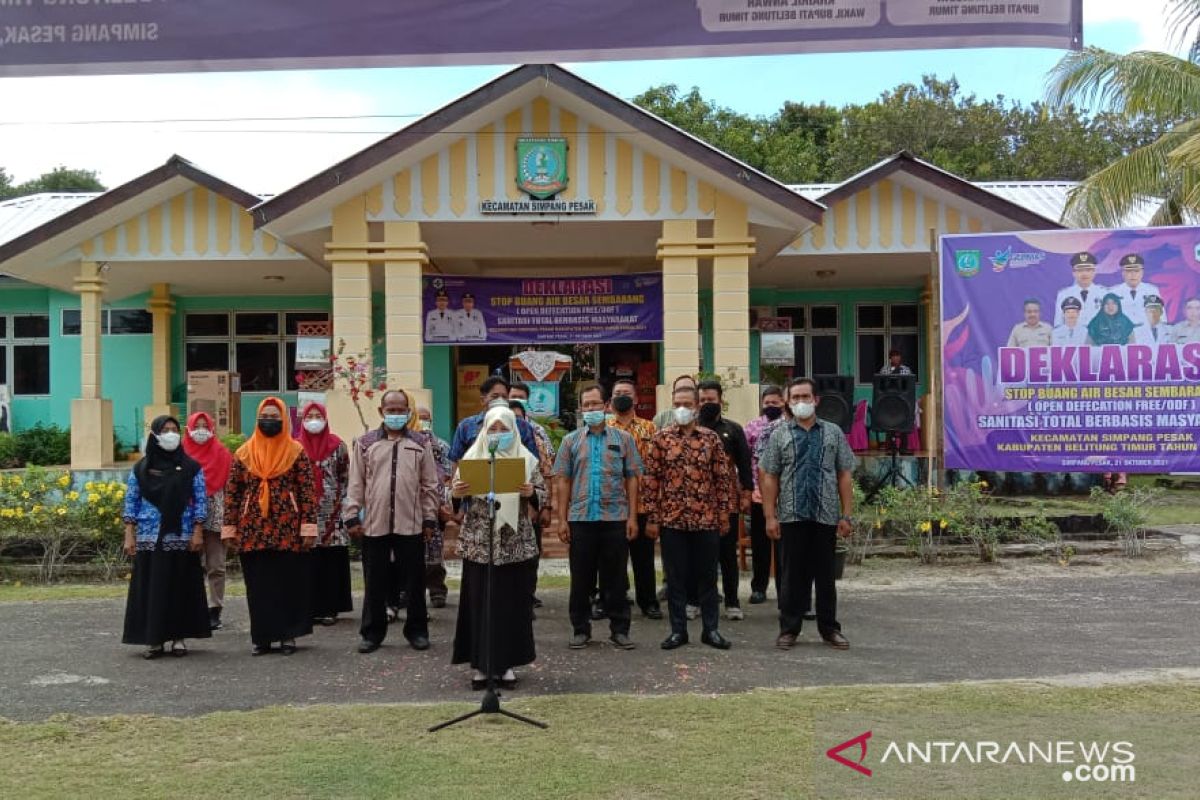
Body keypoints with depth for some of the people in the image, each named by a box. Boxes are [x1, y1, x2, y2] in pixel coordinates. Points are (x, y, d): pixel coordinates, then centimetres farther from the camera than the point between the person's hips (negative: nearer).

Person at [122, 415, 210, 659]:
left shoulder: (191, 467, 3)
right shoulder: (141, 468, 6)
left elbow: (200, 500, 2)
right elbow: (131, 502, 6)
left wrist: (198, 533, -5)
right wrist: (129, 536, 0)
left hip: (182, 538, -1)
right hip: (150, 539, 1)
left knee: (181, 587, 2)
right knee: (151, 588, 2)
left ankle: (179, 637, 12)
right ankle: (155, 639, 9)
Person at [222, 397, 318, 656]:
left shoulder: (296, 452, 0)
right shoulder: (243, 453, 7)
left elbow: (308, 491, -4)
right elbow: (232, 492, 8)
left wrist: (308, 525, -10)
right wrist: (229, 527, 3)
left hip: (288, 531, -2)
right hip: (252, 532, 2)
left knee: (289, 582, 4)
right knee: (258, 585, 7)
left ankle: (288, 634, 15)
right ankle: (261, 636, 17)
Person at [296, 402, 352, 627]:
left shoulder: (337, 445, 4)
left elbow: (345, 477, 4)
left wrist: (341, 504, -2)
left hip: (331, 511, -1)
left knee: (331, 561, -1)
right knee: (308, 561, 1)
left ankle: (330, 608, 6)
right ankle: (310, 607, 8)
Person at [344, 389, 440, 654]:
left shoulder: (420, 443, 8)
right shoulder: (365, 443, 6)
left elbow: (429, 484, 7)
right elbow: (356, 484, 4)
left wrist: (430, 518, 3)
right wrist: (353, 516, -1)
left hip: (411, 523, 0)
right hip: (374, 523, 0)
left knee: (414, 582, 7)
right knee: (375, 583, 7)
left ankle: (417, 630, 19)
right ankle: (373, 632, 18)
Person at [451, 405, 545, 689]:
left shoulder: (526, 458, 4)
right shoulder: (472, 456, 4)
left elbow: (542, 493, 3)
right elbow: (457, 492, 4)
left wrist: (530, 493, -18)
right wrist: (458, 493, -18)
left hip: (516, 543, 0)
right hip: (478, 543, 0)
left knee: (513, 602, 5)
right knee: (479, 601, 2)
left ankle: (507, 663, 16)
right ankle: (481, 663, 11)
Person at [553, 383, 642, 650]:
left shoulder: (623, 438, 6)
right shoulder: (571, 441, 8)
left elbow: (632, 478, 5)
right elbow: (562, 481, 6)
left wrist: (632, 516, -2)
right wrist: (561, 519, 0)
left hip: (616, 518, -1)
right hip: (580, 518, 1)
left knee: (615, 578, 6)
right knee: (581, 578, 7)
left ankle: (619, 629, 16)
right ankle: (581, 629, 18)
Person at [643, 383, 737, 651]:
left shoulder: (711, 438, 3)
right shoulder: (660, 438, 1)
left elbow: (722, 478, 4)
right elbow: (652, 480, 0)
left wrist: (725, 513, 0)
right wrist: (652, 518, -4)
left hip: (706, 519, 1)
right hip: (671, 519, 0)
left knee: (707, 575, 8)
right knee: (675, 577, 7)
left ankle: (711, 629, 19)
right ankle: (678, 630, 17)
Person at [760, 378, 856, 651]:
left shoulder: (833, 433, 7)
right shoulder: (779, 435, 6)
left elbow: (844, 476, 6)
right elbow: (769, 477, 3)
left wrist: (846, 515, -1)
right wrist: (770, 516, -4)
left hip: (826, 516, 1)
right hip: (791, 517, 0)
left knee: (825, 575, 9)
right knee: (792, 576, 5)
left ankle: (829, 629, 20)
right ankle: (789, 629, 15)